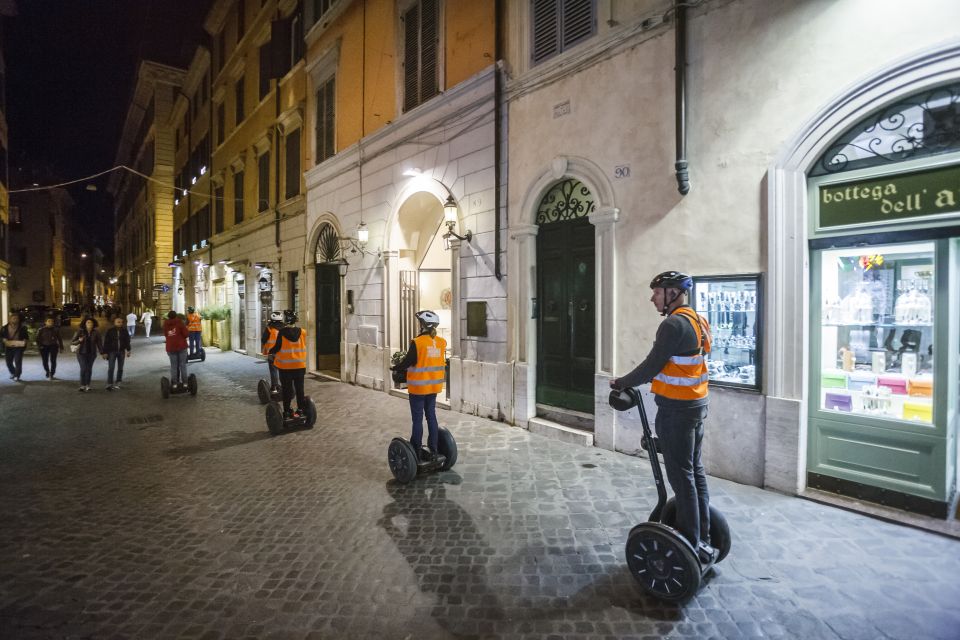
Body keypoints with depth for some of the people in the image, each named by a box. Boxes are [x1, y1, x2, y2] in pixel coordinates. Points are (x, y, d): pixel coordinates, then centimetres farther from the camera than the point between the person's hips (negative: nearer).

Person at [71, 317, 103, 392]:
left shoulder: (96, 333, -1)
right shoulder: (80, 331, -6)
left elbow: (99, 343, 1)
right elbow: (72, 342, -3)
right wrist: (79, 341, -24)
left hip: (92, 353, 2)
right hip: (82, 353, -2)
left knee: (89, 369, 4)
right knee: (83, 368, -12)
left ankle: (87, 385, 15)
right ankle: (82, 385, -3)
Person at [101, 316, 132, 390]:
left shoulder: (124, 331, 2)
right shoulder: (110, 331, -5)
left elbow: (127, 341, 7)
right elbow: (106, 342, -4)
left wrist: (128, 350, 0)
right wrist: (105, 352, -7)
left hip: (121, 351, 3)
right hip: (112, 351, -3)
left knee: (120, 368, 8)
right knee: (111, 368, -8)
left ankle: (118, 383, 19)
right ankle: (109, 384, -7)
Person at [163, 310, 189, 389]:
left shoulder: (165, 324, 8)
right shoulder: (179, 322, -3)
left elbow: (165, 335, 10)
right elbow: (185, 333, -7)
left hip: (170, 347, 3)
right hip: (181, 346, -3)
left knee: (173, 366, 7)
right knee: (183, 365, 4)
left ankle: (174, 383, 7)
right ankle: (184, 382, 5)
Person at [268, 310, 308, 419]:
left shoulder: (282, 333, -13)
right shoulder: (302, 332, -5)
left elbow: (277, 347, -8)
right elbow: (303, 347, 5)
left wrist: (270, 352, 12)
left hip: (285, 366, -2)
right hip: (300, 366, 2)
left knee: (287, 389, 7)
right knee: (299, 389, 11)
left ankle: (287, 412, 11)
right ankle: (300, 410, 17)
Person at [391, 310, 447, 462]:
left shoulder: (417, 342, -18)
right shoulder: (441, 343, -2)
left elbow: (407, 362, -13)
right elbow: (442, 364, 6)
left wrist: (395, 368, 5)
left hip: (418, 387, -5)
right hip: (434, 386, 5)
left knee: (418, 419, 7)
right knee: (431, 417, 14)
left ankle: (417, 450, 17)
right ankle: (433, 451, 20)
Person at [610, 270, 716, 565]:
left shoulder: (674, 324, -19)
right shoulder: (698, 320, 11)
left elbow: (652, 365, -17)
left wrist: (622, 383, -4)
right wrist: (636, 381, 15)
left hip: (676, 408, -10)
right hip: (697, 403, 10)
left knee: (681, 476, -1)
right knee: (695, 470, 16)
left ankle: (691, 546, 9)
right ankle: (703, 539, 27)